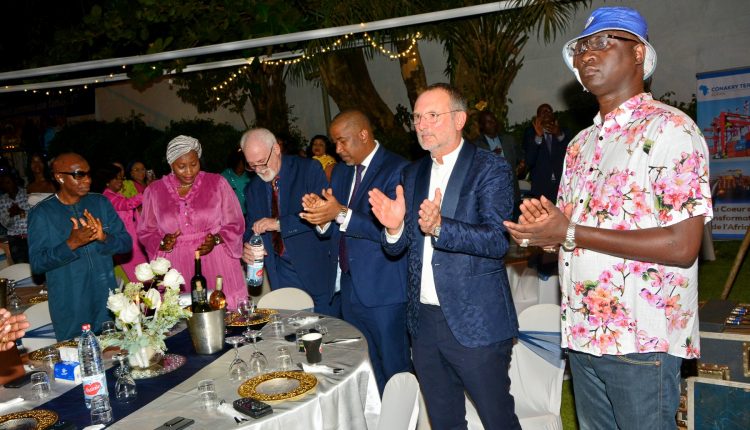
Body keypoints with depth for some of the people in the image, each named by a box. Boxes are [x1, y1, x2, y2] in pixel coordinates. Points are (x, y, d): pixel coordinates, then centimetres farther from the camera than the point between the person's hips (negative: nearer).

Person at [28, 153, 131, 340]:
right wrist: (71, 244, -26)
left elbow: (126, 243, -1)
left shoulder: (101, 202, 2)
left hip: (107, 301, 3)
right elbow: (36, 263, -10)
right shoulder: (41, 213, -7)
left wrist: (103, 237, -22)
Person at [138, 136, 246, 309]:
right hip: (176, 269, 1)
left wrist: (216, 240, -12)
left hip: (216, 264, -1)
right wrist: (162, 242, -7)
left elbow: (235, 224, 5)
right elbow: (145, 232, 12)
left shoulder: (217, 183, 4)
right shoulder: (154, 190, 8)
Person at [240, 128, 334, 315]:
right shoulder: (252, 189, 9)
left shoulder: (309, 169, -8)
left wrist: (280, 223, -24)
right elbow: (251, 227, 17)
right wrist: (247, 247, -6)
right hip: (281, 274, 4)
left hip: (316, 268, -4)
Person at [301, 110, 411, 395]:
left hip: (383, 289, -7)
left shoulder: (396, 170, -11)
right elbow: (335, 229, 12)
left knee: (394, 370, 6)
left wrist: (341, 214, -26)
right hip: (349, 287, 7)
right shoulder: (340, 171, 13)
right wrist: (322, 215, -10)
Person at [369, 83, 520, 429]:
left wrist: (440, 226, -35)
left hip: (477, 322, -5)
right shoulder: (413, 174, 10)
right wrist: (394, 227, -14)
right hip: (424, 322, 6)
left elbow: (498, 239, -20)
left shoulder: (491, 168, -8)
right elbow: (395, 248, 9)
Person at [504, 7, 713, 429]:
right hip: (582, 333, 7)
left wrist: (570, 233, -19)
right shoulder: (581, 144, 13)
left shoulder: (670, 129, -10)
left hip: (642, 342, -7)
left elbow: (682, 246, -19)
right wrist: (543, 227, -7)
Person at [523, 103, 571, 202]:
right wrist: (538, 136, -16)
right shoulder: (530, 133, 7)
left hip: (563, 186, 1)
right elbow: (529, 162, -4)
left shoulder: (564, 132, 12)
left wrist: (560, 135, -13)